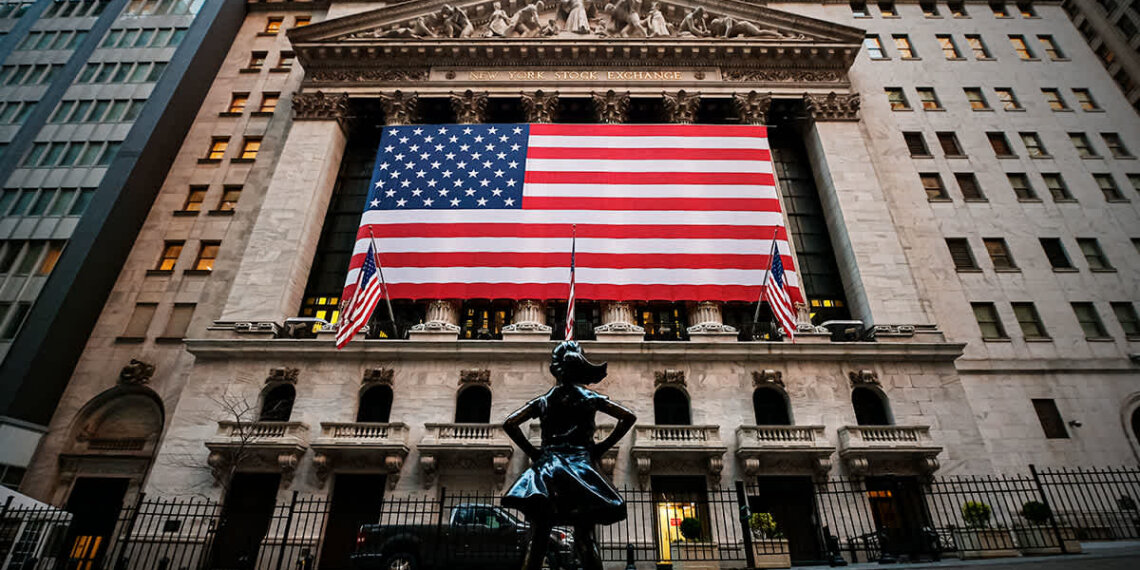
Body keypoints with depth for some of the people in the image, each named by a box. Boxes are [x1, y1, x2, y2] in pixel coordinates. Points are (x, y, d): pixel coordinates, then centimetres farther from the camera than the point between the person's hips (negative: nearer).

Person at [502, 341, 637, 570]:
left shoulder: (543, 401, 10)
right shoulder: (590, 397, 7)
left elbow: (509, 423, 4)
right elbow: (628, 417, 3)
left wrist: (532, 451, 5)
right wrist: (602, 447, 4)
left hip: (546, 466, 2)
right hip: (580, 466, -1)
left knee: (539, 538, 3)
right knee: (585, 538, -4)